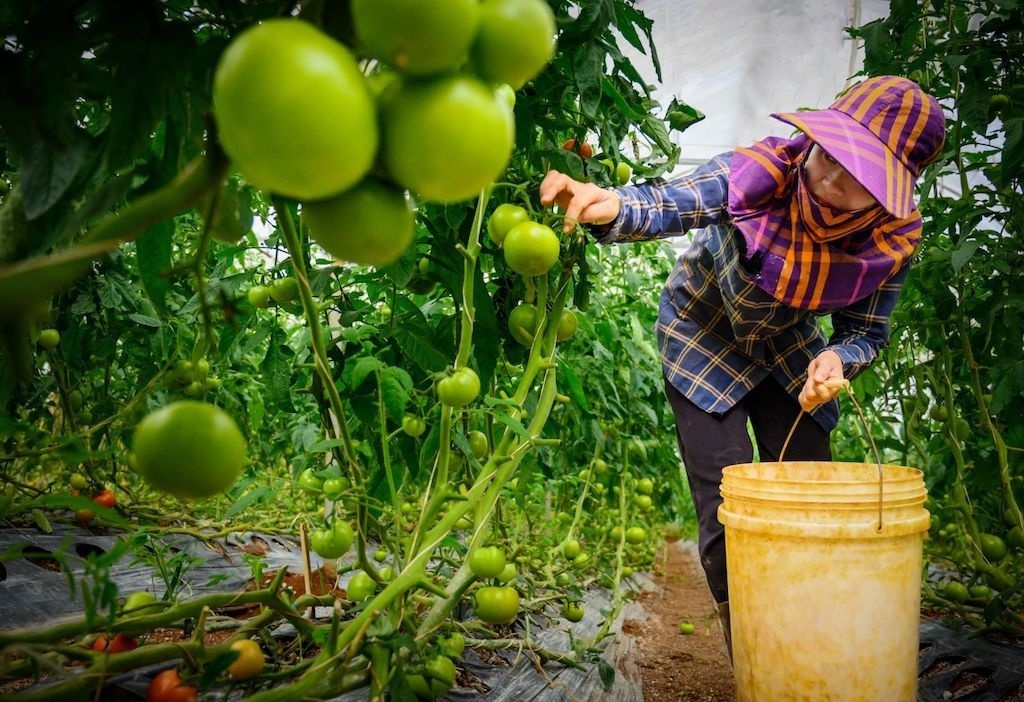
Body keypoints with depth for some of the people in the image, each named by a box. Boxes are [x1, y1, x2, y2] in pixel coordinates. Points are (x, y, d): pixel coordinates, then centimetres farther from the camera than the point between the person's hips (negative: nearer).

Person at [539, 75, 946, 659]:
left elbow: (867, 330, -12)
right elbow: (669, 204, -45)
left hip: (786, 341, 4)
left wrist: (838, 360, -34)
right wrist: (611, 206, -68)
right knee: (727, 508, -7)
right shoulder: (759, 173, -34)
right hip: (705, 333, -3)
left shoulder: (893, 236, -23)